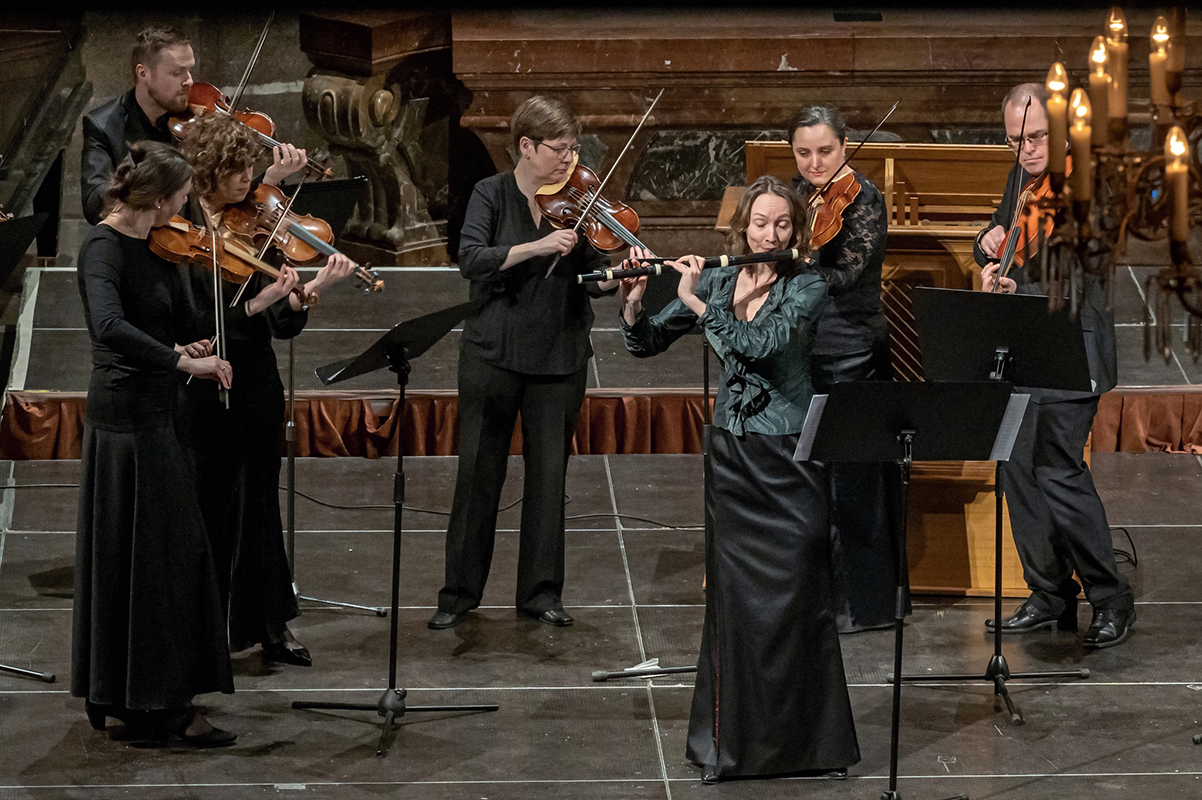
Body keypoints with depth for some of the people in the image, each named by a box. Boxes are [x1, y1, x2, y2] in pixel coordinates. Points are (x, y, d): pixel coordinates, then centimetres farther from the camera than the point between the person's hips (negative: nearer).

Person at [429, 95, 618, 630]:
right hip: (494, 351, -2)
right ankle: (460, 591, 12)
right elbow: (471, 260, -17)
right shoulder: (493, 194, -2)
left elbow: (593, 277, -3)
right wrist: (536, 246, -28)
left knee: (550, 472, 4)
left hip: (559, 356, 2)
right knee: (479, 470, 3)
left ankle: (541, 591, 13)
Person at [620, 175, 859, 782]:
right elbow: (647, 344, 4)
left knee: (796, 596, -3)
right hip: (731, 453, 3)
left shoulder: (808, 287, -6)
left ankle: (805, 735, 6)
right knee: (732, 593, 4)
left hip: (789, 457, -3)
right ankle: (729, 735, 12)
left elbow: (765, 342, -23)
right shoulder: (716, 282, 5)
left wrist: (696, 303, -20)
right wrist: (632, 301, -14)